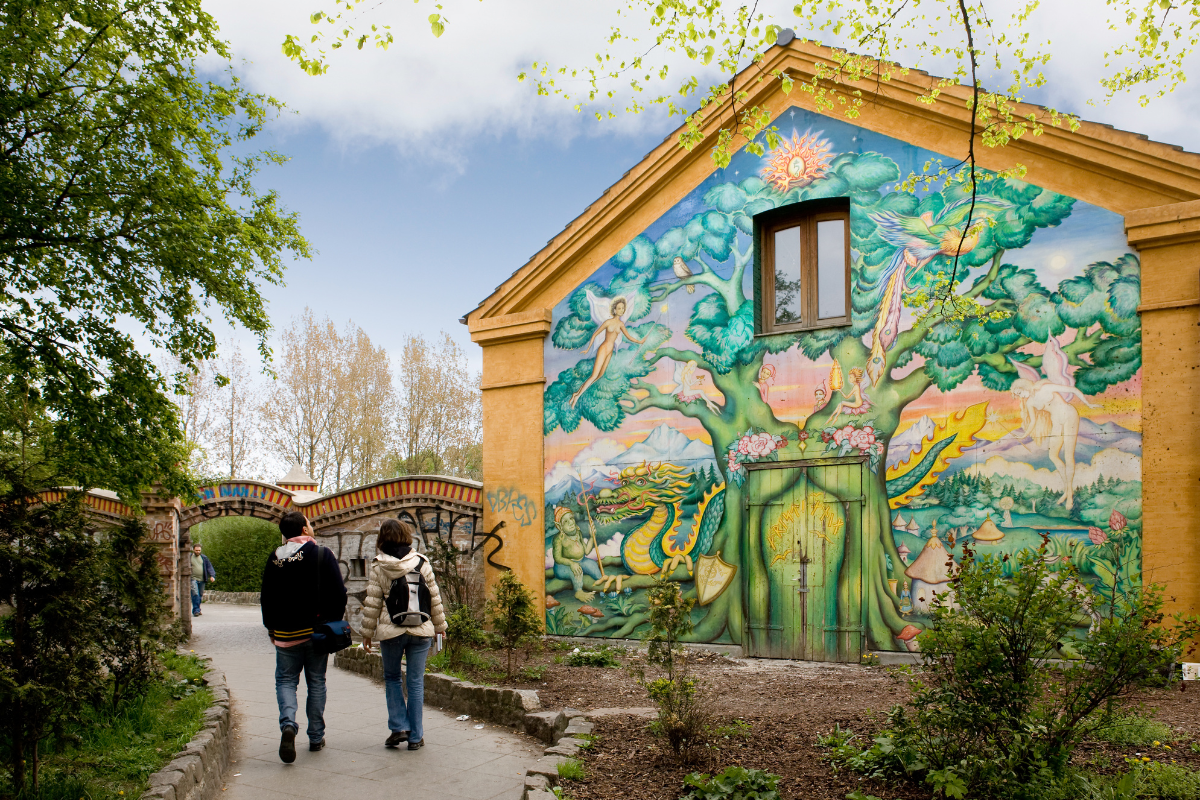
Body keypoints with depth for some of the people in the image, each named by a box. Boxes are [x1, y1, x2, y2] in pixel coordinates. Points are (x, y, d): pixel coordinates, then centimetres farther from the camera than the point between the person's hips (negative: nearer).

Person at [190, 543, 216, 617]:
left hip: (202, 580, 4)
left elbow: (209, 566, 10)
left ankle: (197, 609, 22)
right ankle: (196, 610, -14)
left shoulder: (204, 557, 10)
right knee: (195, 594, -15)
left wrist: (212, 575, -2)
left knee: (200, 595, 9)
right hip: (193, 579, -4)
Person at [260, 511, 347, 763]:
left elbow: (267, 597, 7)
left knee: (285, 680, 9)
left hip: (286, 632, 1)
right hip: (317, 629, -1)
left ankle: (288, 724, -16)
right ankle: (316, 737, 14)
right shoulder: (323, 555, -8)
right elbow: (338, 593, -9)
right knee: (316, 682, 9)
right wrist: (335, 622, 3)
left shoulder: (275, 558, 1)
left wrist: (271, 628, 18)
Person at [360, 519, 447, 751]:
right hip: (420, 630, 1)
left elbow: (372, 603, -3)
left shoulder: (379, 568, -4)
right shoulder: (422, 563, 0)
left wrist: (368, 632, 7)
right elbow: (434, 598, 5)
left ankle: (398, 727, 8)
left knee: (392, 678, 17)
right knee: (416, 682, 7)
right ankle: (415, 736, 10)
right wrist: (440, 625, 15)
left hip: (391, 631, -1)